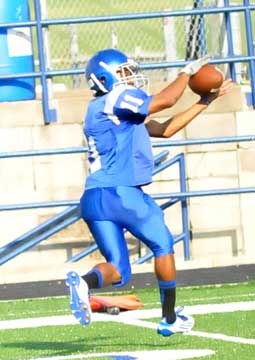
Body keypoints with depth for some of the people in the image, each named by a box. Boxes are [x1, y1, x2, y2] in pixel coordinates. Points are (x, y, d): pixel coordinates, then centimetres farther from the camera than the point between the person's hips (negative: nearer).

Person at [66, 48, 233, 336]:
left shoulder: (123, 112, 23)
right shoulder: (115, 100, -5)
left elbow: (164, 129, 23)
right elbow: (166, 99, -7)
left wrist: (206, 101, 25)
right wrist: (188, 72, 11)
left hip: (92, 200, 8)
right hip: (121, 193, -8)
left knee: (118, 270, 7)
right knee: (163, 246, 13)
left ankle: (84, 283, -24)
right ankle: (170, 318, 21)